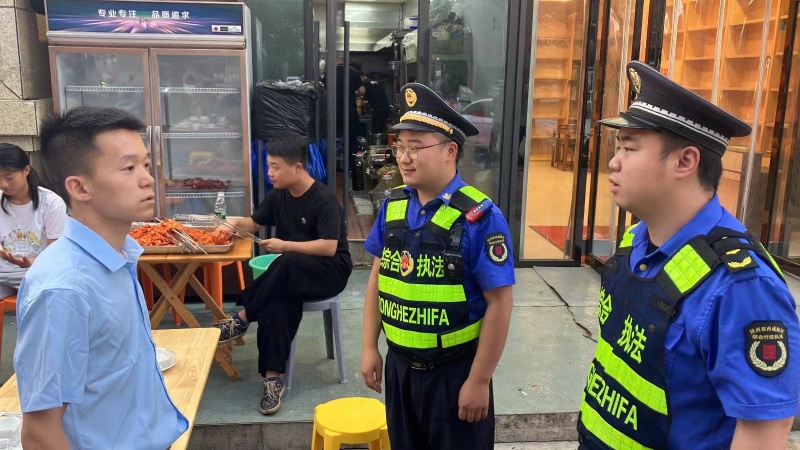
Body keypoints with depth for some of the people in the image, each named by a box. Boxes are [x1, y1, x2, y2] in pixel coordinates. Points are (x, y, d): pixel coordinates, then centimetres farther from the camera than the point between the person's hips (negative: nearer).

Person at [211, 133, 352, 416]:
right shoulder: (278, 196, 5)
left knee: (287, 264, -38)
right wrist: (235, 223, -4)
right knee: (276, 306, -29)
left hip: (330, 271, -6)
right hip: (292, 275, 6)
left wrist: (285, 246, -23)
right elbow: (254, 224, 19)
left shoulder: (324, 199, -17)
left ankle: (241, 320, -21)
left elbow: (329, 247, -24)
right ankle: (273, 378, -25)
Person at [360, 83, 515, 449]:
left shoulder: (479, 217, -19)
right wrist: (370, 348, 7)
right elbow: (377, 278, 8)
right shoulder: (393, 206, -1)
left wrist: (478, 380, -14)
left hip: (454, 372, -5)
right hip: (399, 365, 5)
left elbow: (499, 303, -17)